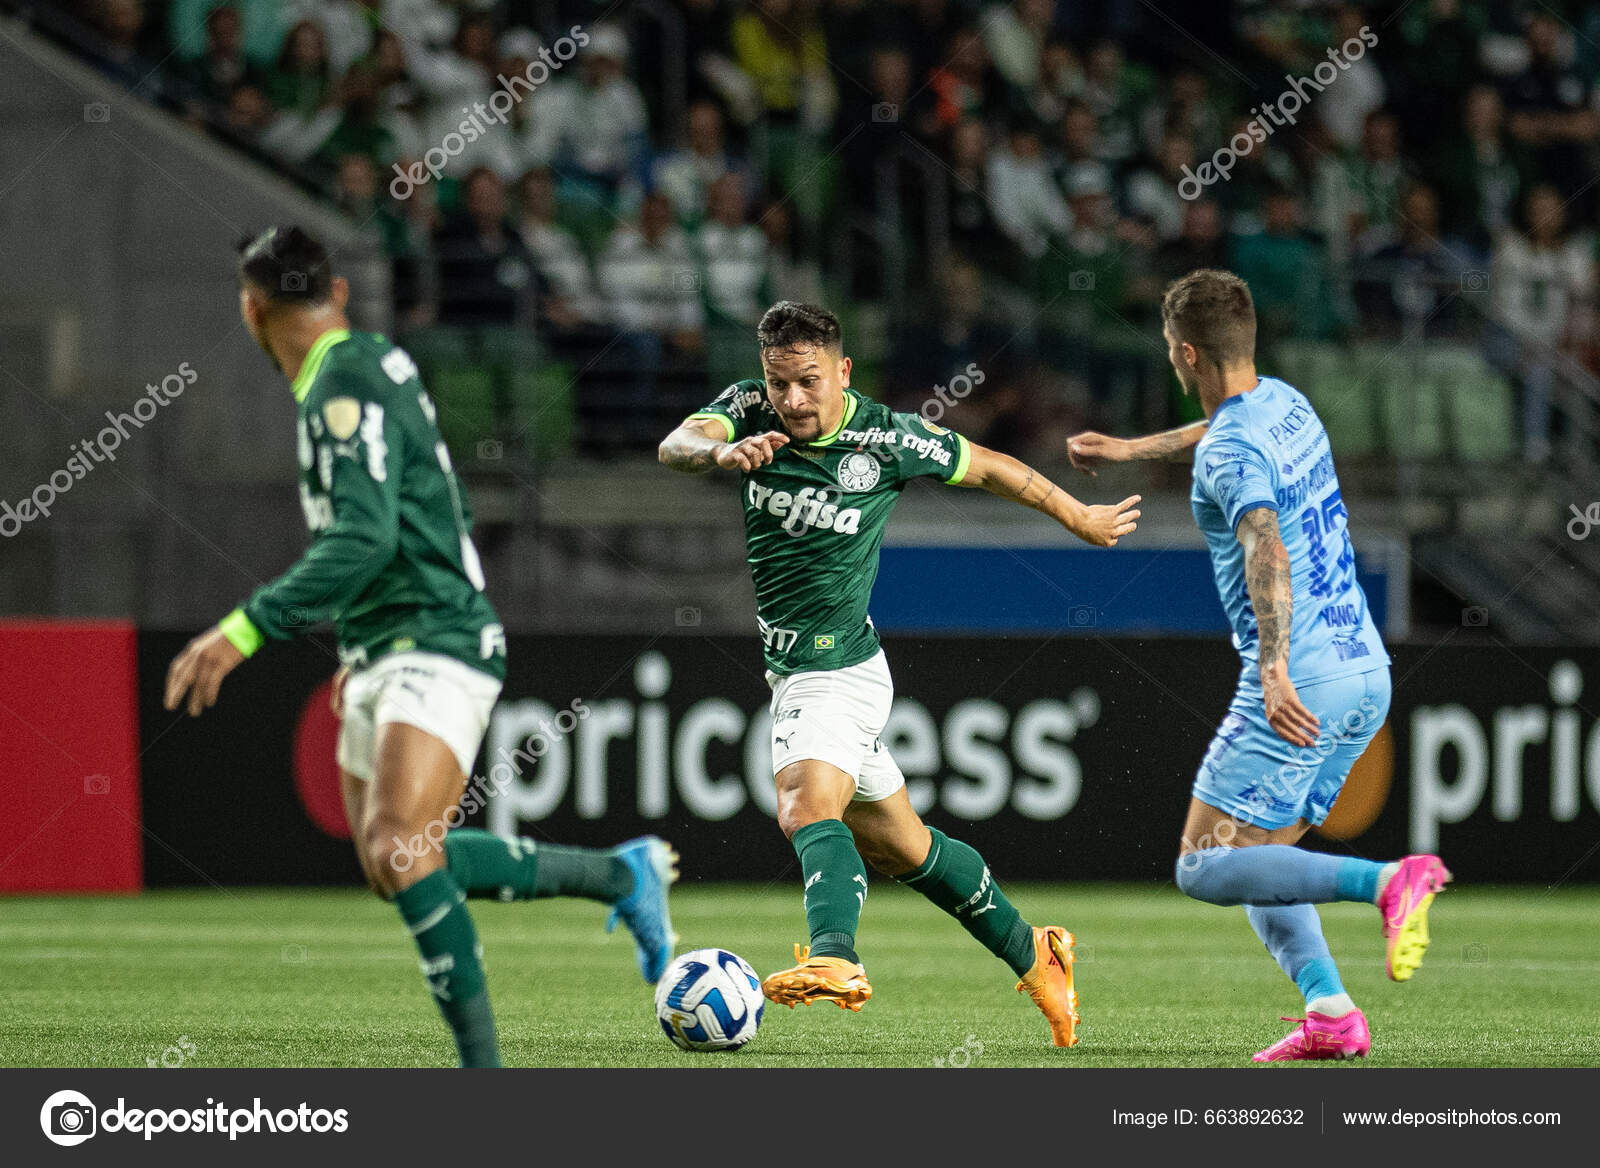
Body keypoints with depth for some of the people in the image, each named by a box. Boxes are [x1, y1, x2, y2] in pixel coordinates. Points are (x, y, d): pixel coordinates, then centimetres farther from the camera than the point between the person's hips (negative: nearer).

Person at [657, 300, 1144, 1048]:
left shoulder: (887, 440, -15)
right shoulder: (749, 412, -5)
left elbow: (990, 469, 1)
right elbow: (676, 444, -25)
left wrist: (1083, 520, 13)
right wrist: (721, 452, -49)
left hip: (838, 669, -6)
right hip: (789, 670, 6)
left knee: (807, 805, -32)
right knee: (895, 842, 18)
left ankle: (834, 959, -52)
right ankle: (1031, 955, 33)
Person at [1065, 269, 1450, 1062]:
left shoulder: (1231, 454, -15)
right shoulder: (1284, 403, 12)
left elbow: (1267, 552, -33)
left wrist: (1275, 670, -44)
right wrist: (1131, 449, 48)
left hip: (1303, 686, -9)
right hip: (1366, 674, 9)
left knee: (1204, 868, -6)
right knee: (1258, 856, 15)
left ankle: (1388, 882, -24)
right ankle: (1329, 1014, -3)